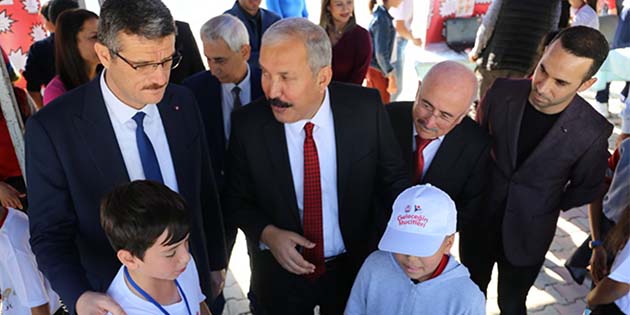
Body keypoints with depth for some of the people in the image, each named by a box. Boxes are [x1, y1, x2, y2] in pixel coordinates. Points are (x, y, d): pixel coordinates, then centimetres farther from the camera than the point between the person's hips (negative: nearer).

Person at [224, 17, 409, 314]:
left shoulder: (366, 107, -18)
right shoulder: (247, 123, -18)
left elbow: (393, 178, -6)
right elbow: (237, 198, -4)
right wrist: (267, 233, -20)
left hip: (355, 268, 1)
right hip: (281, 272, 0)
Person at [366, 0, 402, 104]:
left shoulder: (381, 15, 6)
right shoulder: (382, 19, -22)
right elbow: (381, 54, -24)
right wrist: (392, 77, -20)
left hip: (373, 68, 9)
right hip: (377, 70, -9)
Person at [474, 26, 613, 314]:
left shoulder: (593, 132, -21)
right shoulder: (503, 92, -17)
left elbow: (586, 188, -2)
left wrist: (550, 208, 3)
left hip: (528, 236, -1)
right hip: (479, 220, 2)